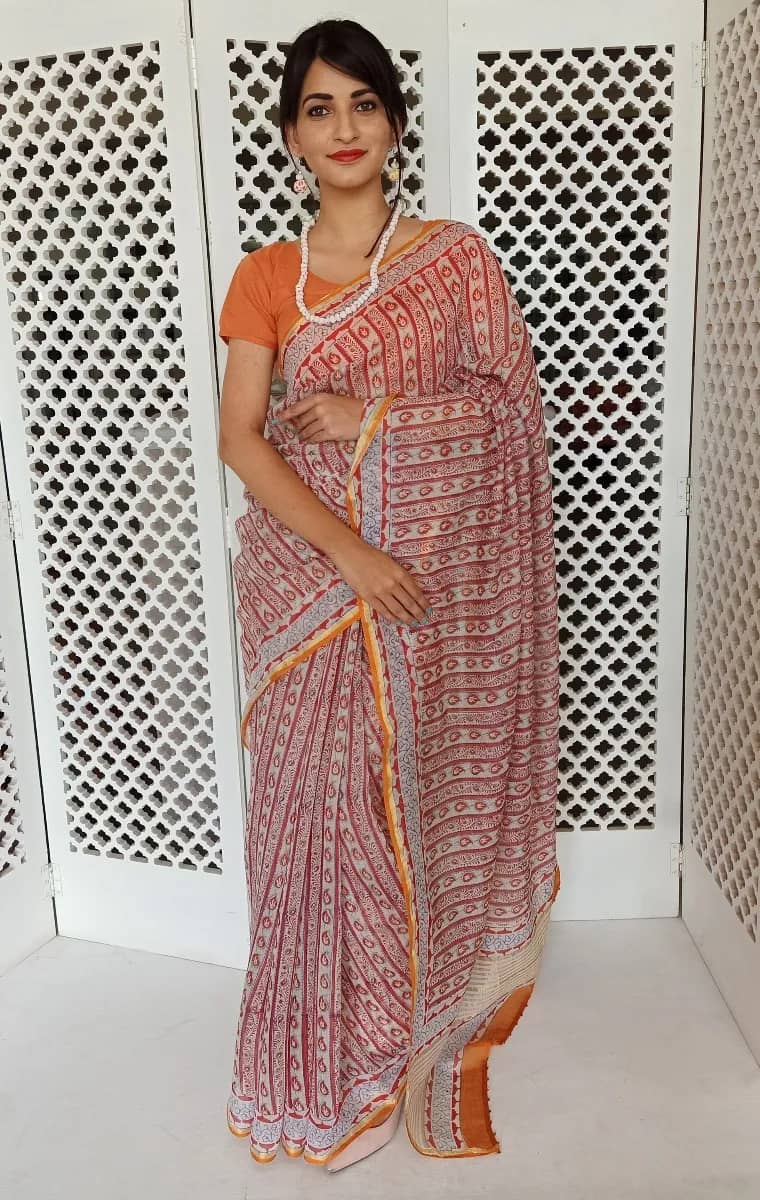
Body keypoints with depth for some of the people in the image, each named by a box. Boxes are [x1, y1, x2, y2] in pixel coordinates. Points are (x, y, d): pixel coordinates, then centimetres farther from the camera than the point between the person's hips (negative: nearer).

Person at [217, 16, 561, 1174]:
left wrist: (370, 414, -14)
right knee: (322, 796, 4)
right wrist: (348, 552, -18)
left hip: (441, 575, 0)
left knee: (430, 785, 7)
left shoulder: (458, 255, 4)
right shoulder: (264, 276, 4)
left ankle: (430, 1020, 30)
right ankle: (337, 1050, 25)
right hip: (307, 571, 1)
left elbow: (511, 404, -2)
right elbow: (240, 439, -6)